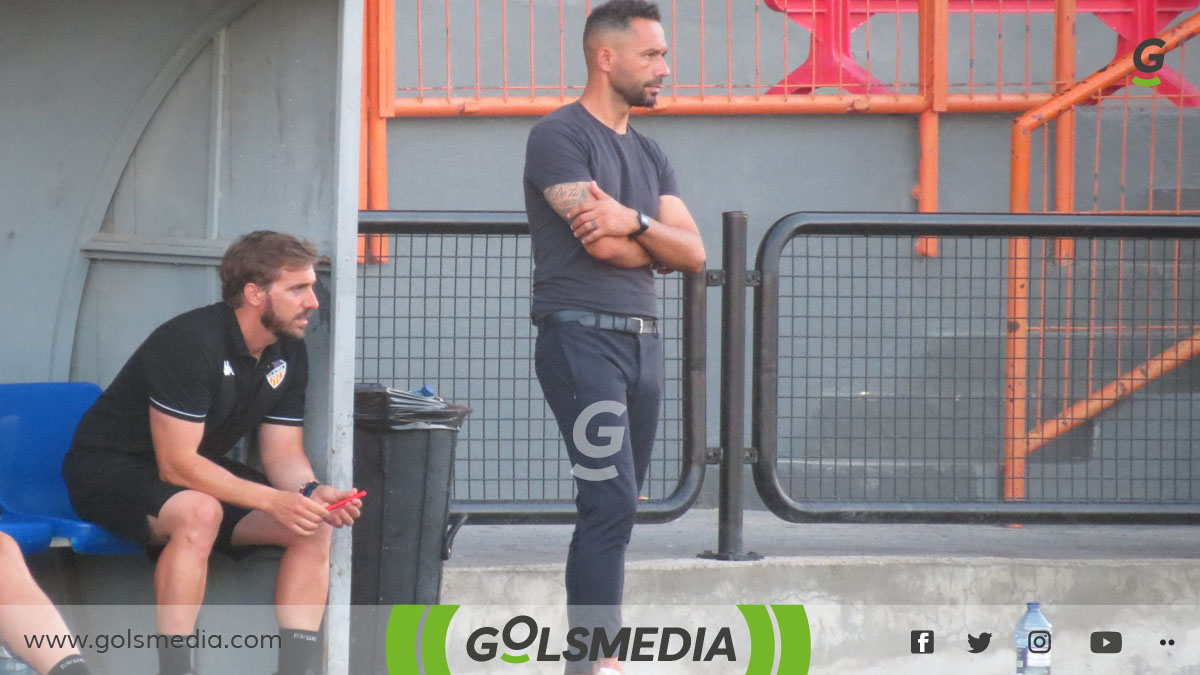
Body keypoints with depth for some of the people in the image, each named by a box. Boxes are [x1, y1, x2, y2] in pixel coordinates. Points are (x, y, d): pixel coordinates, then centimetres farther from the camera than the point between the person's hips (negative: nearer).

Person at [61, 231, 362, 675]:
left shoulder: (288, 352, 0)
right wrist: (273, 500, -35)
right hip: (110, 468, -8)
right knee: (200, 513, -39)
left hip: (204, 474, 8)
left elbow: (283, 453, 4)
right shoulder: (191, 341, -26)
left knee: (314, 528, -11)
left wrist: (311, 491, -20)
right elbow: (176, 464, -28)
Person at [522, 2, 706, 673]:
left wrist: (634, 223, -11)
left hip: (643, 339, 8)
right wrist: (659, 243, 3)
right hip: (584, 335, -8)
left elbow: (694, 254, 8)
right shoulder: (560, 136, -5)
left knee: (614, 510, 6)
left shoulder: (649, 154, 19)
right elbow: (600, 242, -16)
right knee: (612, 501, -17)